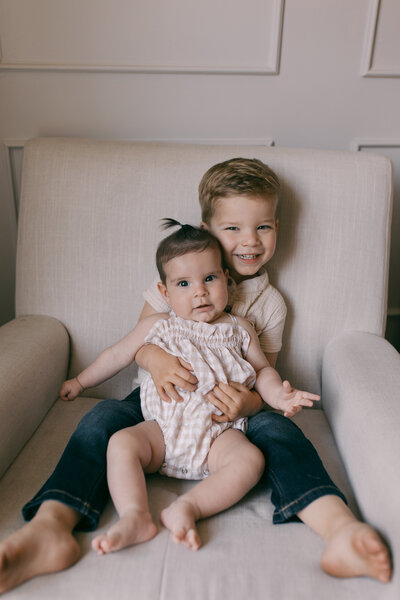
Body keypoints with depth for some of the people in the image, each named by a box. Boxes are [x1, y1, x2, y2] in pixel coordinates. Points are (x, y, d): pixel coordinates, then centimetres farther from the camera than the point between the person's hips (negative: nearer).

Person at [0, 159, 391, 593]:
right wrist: (156, 359, -23)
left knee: (276, 428, -29)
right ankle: (50, 527, -39)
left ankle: (339, 529, -42)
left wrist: (247, 404, -20)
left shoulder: (270, 303, 7)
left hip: (230, 412, 0)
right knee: (103, 417, -26)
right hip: (163, 399, 0)